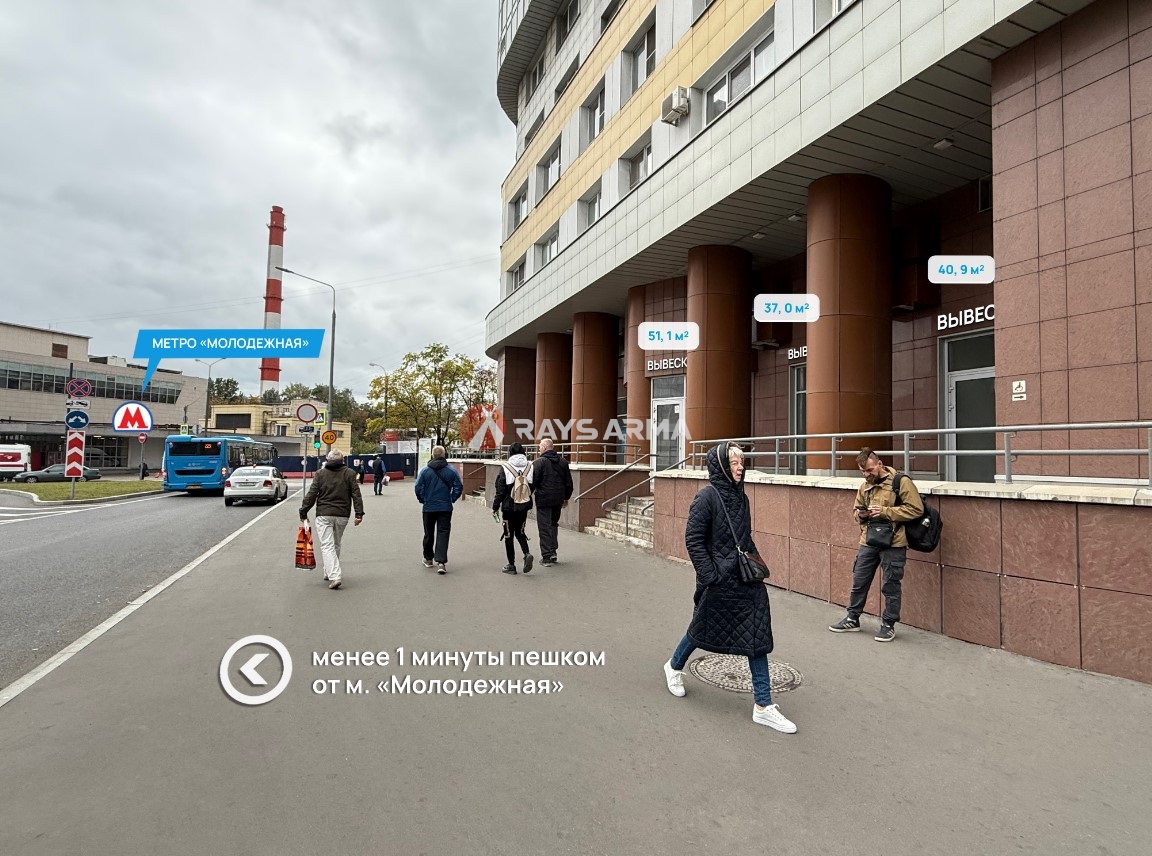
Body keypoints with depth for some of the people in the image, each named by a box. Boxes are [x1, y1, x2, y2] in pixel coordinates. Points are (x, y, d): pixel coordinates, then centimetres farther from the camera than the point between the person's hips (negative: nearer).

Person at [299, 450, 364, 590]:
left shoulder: (320, 474, 2)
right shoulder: (349, 474, 4)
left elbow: (311, 495, 1)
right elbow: (356, 494, -1)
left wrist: (303, 512, 8)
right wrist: (359, 513, 0)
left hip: (324, 515, -2)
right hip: (342, 515, 2)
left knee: (327, 545, -4)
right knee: (336, 545, 19)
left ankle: (334, 576, -18)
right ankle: (329, 572, 29)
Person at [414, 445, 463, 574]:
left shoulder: (425, 471, -6)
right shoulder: (452, 471, -5)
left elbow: (418, 488, -7)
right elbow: (459, 488, -4)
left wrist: (423, 500, 8)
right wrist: (451, 499, 8)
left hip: (429, 508, 1)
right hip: (446, 508, -1)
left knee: (429, 534, 16)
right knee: (443, 534, 0)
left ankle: (428, 559, 30)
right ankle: (441, 562, -10)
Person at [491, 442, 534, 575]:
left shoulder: (505, 468, -11)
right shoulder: (529, 468, -1)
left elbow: (500, 490, -9)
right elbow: (532, 488, 5)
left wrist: (495, 507, -1)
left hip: (509, 508, -4)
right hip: (524, 508, 4)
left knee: (509, 535, 8)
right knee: (520, 532, 19)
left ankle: (511, 565, 12)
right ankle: (527, 553, -4)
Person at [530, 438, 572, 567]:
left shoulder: (539, 462, -10)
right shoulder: (563, 462, 9)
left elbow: (533, 481, -13)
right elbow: (568, 482, 13)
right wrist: (566, 498, 22)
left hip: (543, 499, -6)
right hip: (558, 499, 6)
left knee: (544, 528, 0)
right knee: (553, 524, 20)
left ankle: (546, 557, -1)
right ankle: (553, 552, 17)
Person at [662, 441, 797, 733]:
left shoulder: (740, 497, 7)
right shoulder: (707, 497, -15)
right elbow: (693, 539, -16)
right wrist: (709, 575, -18)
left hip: (746, 579, 6)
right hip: (718, 581, -6)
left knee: (757, 636, 3)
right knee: (704, 627, 13)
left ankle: (763, 706, 11)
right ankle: (674, 667, 42)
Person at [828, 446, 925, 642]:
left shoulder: (901, 482, -10)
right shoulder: (865, 486, 10)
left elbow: (916, 509, -14)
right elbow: (856, 510, 20)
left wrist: (885, 511, -20)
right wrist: (860, 514, -4)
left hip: (893, 543, -6)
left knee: (890, 586, 6)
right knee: (859, 582, 12)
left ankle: (888, 625, 21)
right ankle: (852, 620, 27)